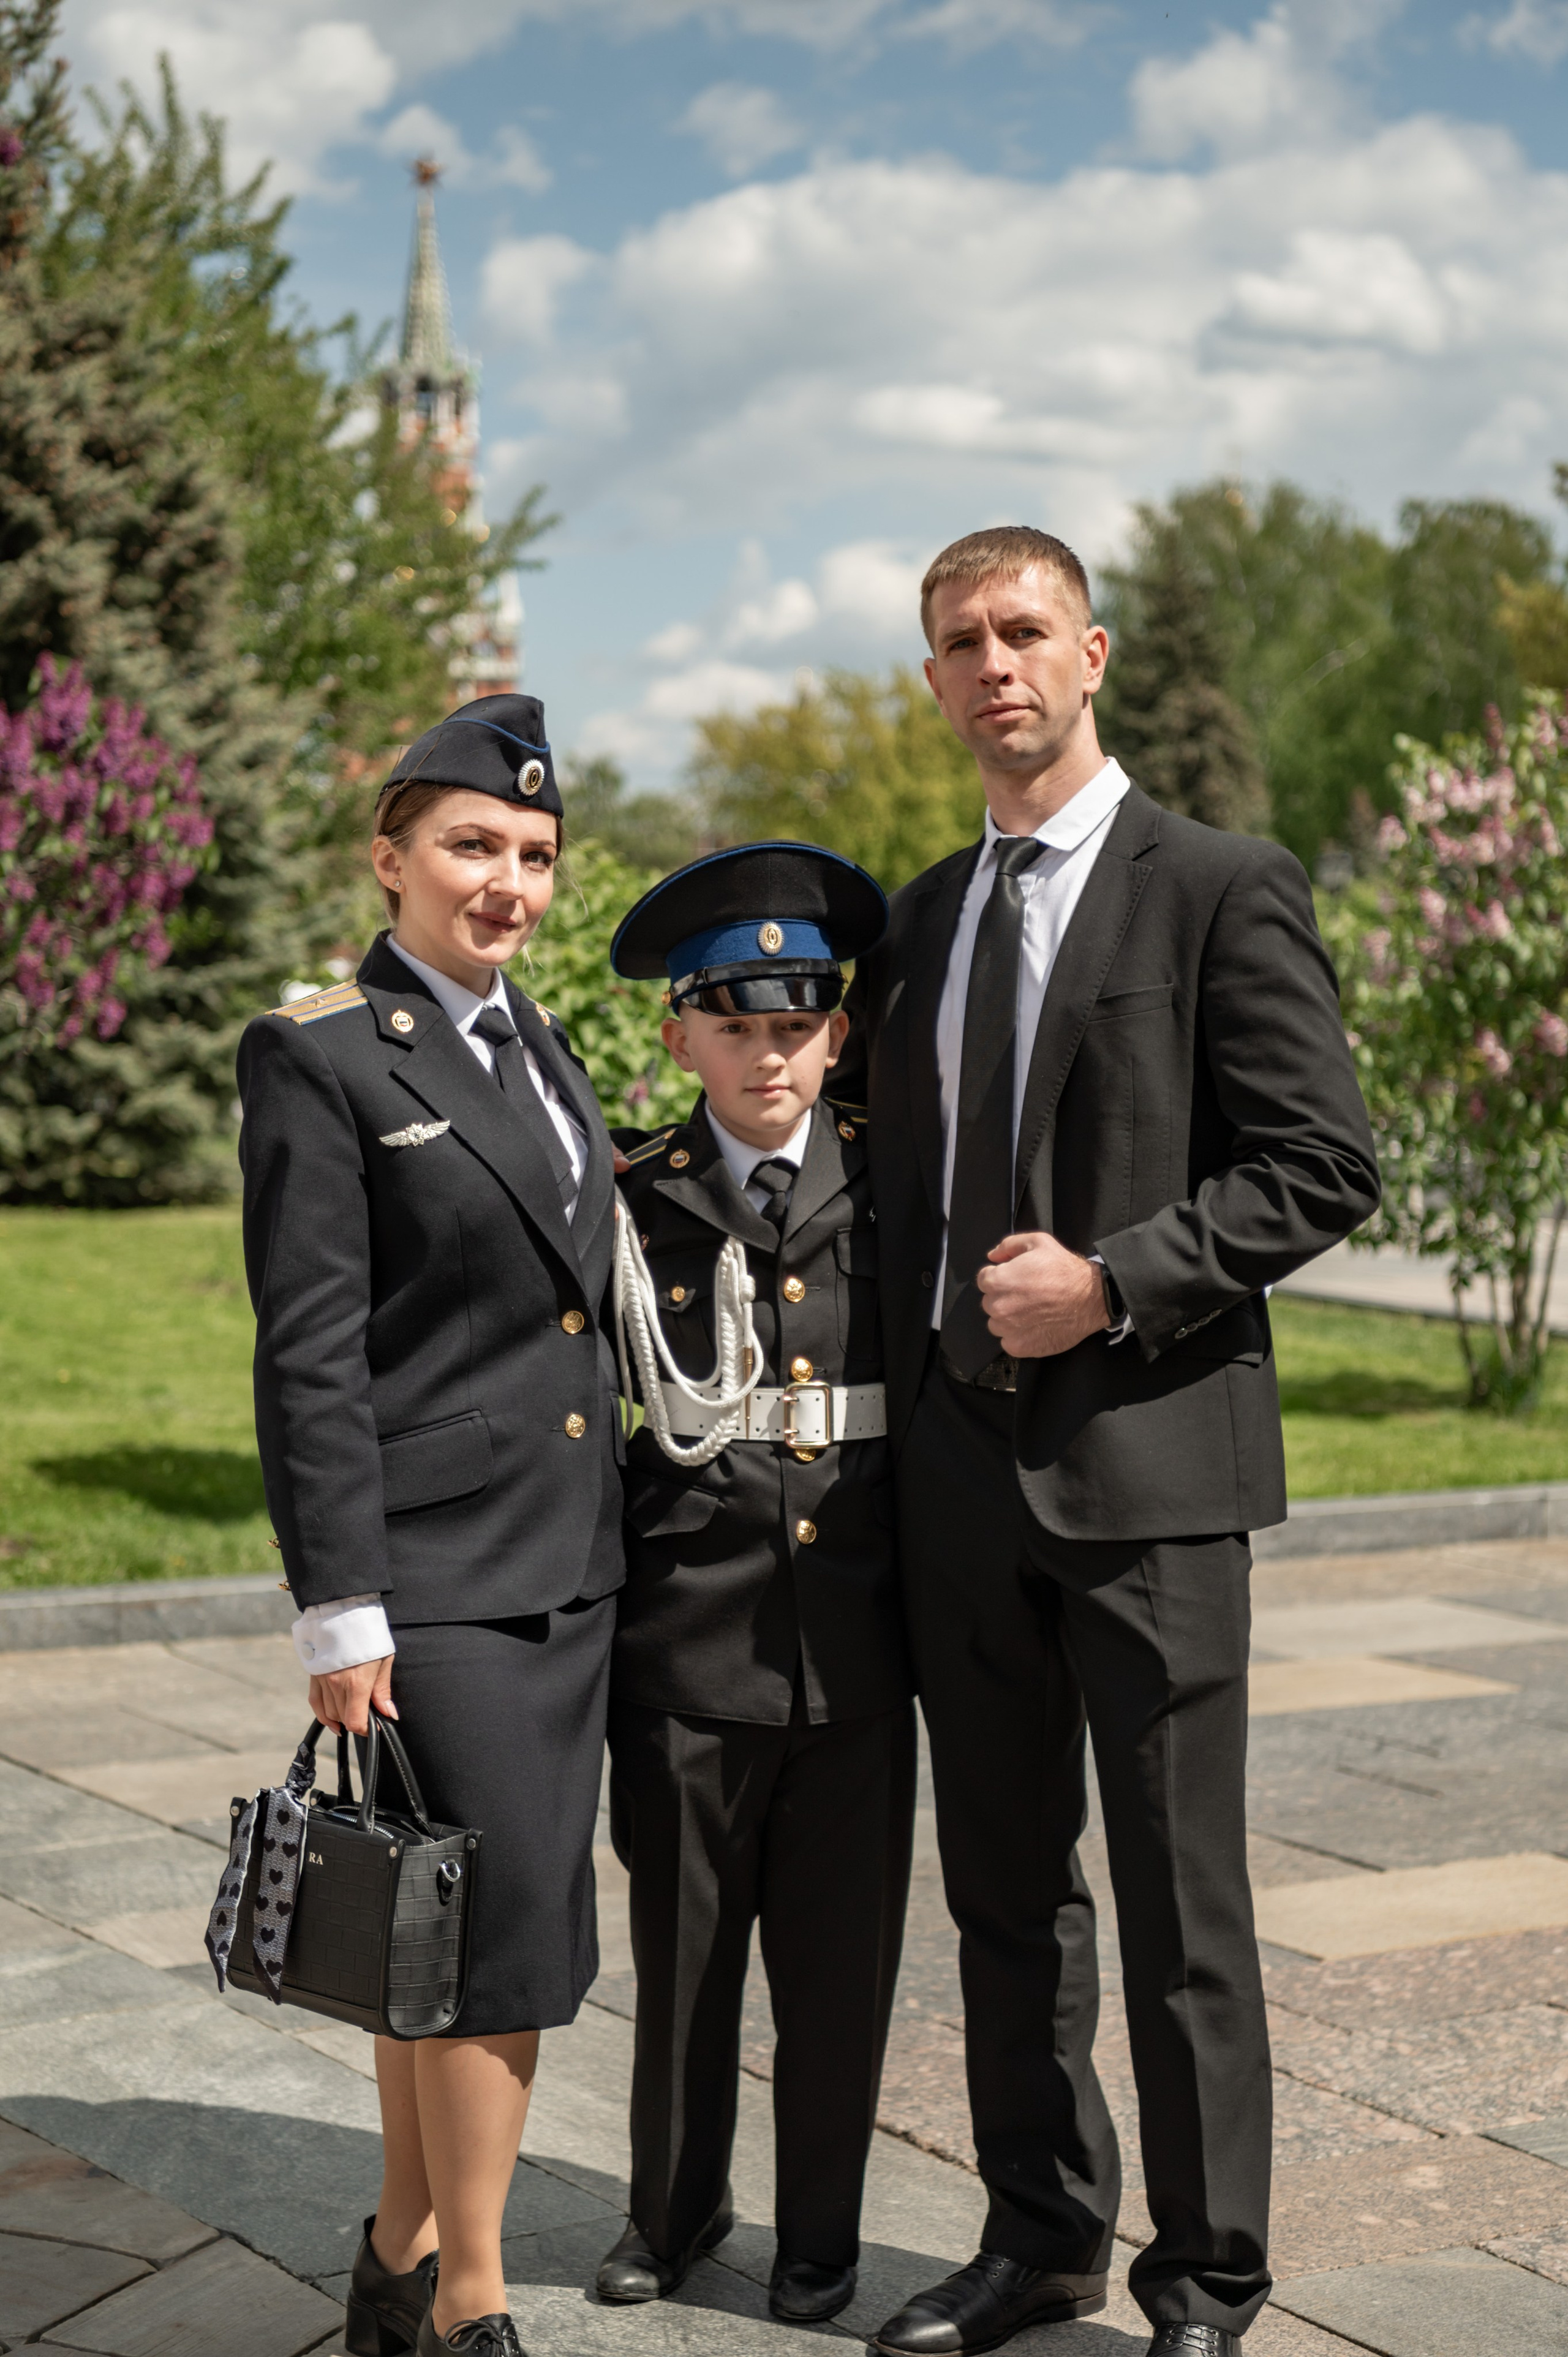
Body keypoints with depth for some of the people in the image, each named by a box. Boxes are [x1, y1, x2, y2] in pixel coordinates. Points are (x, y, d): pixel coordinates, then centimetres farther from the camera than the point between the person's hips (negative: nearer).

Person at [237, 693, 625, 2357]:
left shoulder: (535, 1045, 13)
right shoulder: (319, 1055, -10)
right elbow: (308, 1354, -13)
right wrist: (338, 1612, -16)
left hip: (565, 1562, 7)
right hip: (433, 1571, -7)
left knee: (475, 1932, 13)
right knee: (509, 1928, -7)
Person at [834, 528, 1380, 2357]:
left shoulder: (1222, 890, -4)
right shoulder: (923, 919, 14)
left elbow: (1323, 1165, -9)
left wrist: (1112, 1283, -17)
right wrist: (896, 1421, 9)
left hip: (1147, 1456, -6)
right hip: (962, 1460, 6)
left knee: (1179, 1903, 1)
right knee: (1003, 1886, 14)